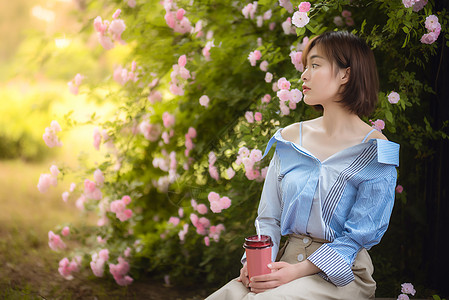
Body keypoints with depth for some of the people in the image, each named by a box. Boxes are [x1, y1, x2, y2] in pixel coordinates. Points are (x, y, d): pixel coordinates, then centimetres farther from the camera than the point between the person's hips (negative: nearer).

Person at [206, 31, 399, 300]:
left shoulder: (374, 150, -6)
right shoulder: (290, 138, 9)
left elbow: (358, 236, -9)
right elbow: (269, 217, 10)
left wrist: (297, 271, -20)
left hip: (340, 275, -4)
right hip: (287, 264, 4)